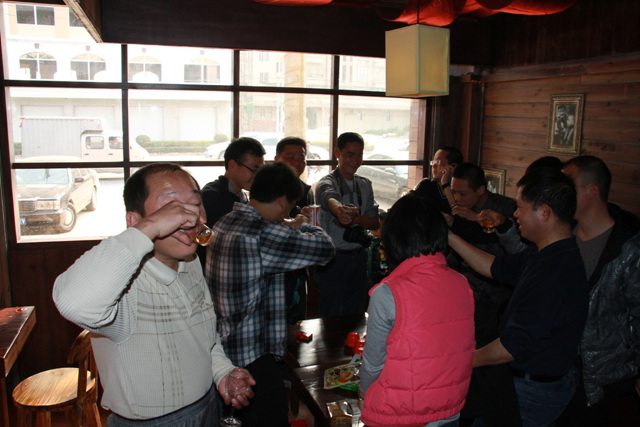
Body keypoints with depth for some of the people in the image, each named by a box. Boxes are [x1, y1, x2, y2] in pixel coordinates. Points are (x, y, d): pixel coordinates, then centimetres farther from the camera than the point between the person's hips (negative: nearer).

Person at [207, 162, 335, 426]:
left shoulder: (224, 223, 4)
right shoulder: (262, 234, -24)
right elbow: (325, 248, -18)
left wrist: (291, 228, 14)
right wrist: (303, 226, 1)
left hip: (225, 346, 9)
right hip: (254, 355, -9)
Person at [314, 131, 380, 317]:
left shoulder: (365, 185, 12)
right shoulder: (327, 182, -7)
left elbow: (375, 223, 7)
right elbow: (329, 198, -32)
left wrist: (357, 218, -14)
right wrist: (339, 209, -56)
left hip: (359, 258, 5)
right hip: (333, 258, -5)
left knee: (356, 313, 13)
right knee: (331, 316, 1)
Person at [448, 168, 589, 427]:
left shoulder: (553, 272, -32)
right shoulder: (544, 255, 1)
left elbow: (515, 344, -29)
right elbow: (498, 267, 12)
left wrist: (468, 360, -14)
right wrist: (449, 238, 10)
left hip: (534, 392, -9)